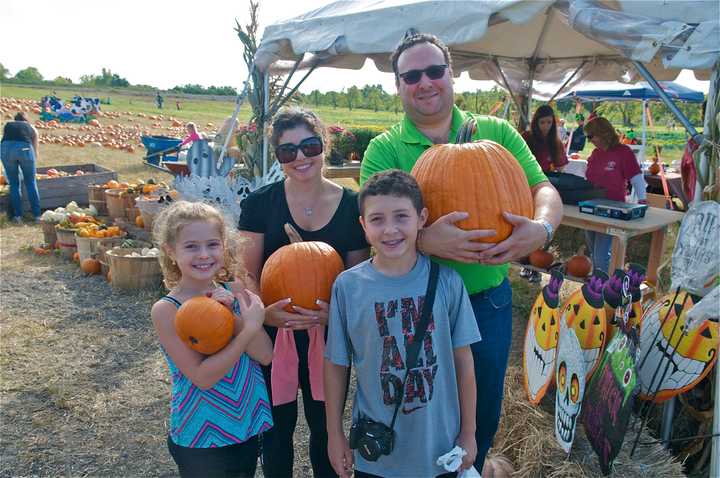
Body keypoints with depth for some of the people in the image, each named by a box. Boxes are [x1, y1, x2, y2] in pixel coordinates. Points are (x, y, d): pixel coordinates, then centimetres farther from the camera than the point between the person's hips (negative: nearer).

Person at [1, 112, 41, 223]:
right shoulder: (32, 128, 30)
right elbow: (35, 149, 32)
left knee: (13, 183, 12)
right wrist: (33, 161, 47)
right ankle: (37, 215, 9)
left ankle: (18, 216, 13)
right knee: (31, 182, 9)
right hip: (24, 147, -1)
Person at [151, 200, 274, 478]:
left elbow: (265, 355, -11)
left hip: (250, 425, 4)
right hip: (201, 437, -4)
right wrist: (250, 327, -27)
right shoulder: (166, 310, -17)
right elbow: (202, 377, -22)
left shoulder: (233, 292, -6)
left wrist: (232, 316, -25)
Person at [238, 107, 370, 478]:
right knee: (277, 427, 16)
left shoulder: (351, 206, -4)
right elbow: (247, 275, -3)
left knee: (326, 426, 17)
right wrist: (265, 311, -23)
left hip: (329, 336, 1)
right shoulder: (260, 203, -6)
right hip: (272, 333, 0)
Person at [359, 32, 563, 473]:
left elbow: (545, 190, -3)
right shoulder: (384, 149, -6)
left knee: (485, 414, 20)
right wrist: (424, 240, -37)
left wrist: (541, 228, -27)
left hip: (489, 299, 3)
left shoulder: (497, 133, 0)